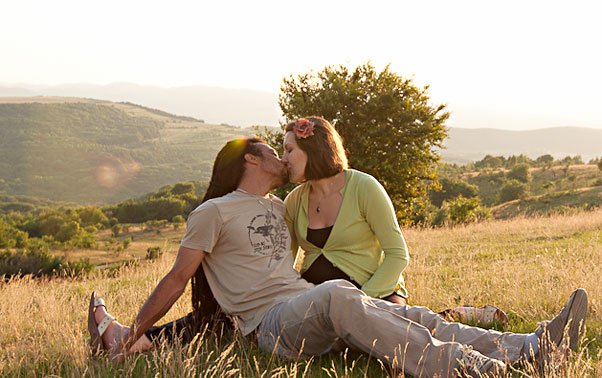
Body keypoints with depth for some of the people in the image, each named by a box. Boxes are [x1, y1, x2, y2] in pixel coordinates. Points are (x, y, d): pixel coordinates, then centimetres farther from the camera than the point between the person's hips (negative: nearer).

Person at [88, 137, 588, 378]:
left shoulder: (280, 209, 28)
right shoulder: (213, 213, 6)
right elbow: (178, 279, 6)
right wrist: (135, 333, 5)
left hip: (313, 311, 8)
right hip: (273, 321, -7)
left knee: (415, 318, -12)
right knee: (336, 295, -39)